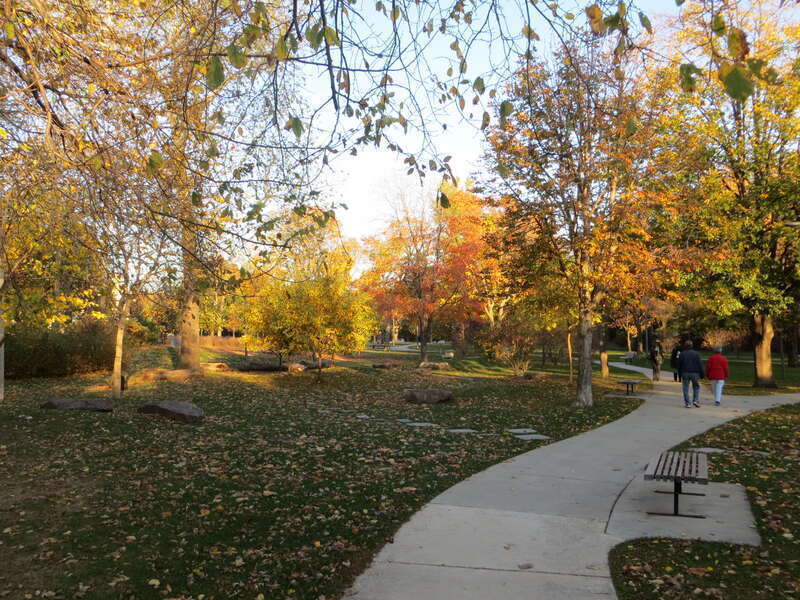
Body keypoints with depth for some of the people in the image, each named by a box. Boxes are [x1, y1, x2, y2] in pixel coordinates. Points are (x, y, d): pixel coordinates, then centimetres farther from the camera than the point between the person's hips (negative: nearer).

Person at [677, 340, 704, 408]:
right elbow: (700, 364, -2)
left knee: (686, 389, 3)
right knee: (696, 387, 14)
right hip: (695, 373, 0)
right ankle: (696, 400, 1)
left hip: (685, 373, 1)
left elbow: (679, 365, 5)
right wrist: (701, 374, 3)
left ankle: (687, 403, 0)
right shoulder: (696, 353, 0)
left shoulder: (682, 354, 3)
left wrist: (680, 376, 11)